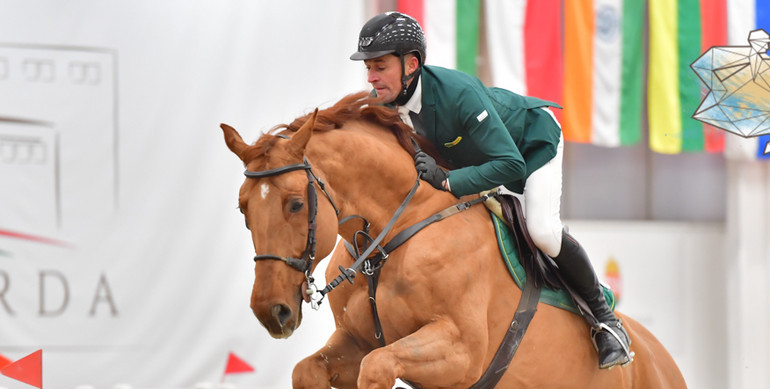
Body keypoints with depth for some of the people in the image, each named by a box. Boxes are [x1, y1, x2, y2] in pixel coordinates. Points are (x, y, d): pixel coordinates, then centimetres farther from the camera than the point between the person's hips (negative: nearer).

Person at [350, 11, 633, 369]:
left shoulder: (458, 93, -42)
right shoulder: (389, 104, -21)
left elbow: (510, 165, -43)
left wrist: (447, 181, -50)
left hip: (533, 139, -8)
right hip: (478, 154, 8)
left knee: (542, 231, -27)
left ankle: (603, 315, -6)